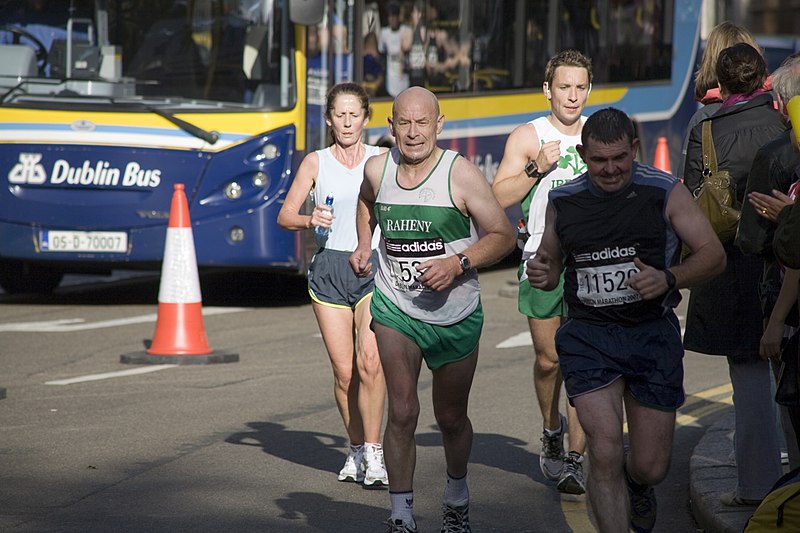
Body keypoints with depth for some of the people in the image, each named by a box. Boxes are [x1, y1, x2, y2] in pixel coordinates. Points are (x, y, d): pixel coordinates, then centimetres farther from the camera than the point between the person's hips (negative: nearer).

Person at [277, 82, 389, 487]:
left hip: (373, 267, -1)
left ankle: (373, 452, -14)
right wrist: (309, 221, -12)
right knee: (344, 371, 0)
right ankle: (357, 449, 18)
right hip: (329, 269, 1)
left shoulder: (383, 160, 7)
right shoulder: (316, 162, 9)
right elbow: (285, 216, 7)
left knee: (369, 359, -19)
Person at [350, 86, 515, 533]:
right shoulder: (377, 170, -3)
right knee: (402, 411, -15)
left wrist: (458, 264, -23)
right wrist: (364, 246, 13)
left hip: (456, 315, -1)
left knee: (452, 417, 14)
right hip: (396, 309, 1)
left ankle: (457, 496, 42)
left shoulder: (461, 174, -15)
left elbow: (504, 236, -11)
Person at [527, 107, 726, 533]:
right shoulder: (562, 202, 4)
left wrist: (668, 279, -22)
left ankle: (638, 485, 43)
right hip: (588, 338, 1)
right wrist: (541, 274, -6)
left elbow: (714, 255, -4)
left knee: (651, 466, 5)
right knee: (605, 453, -17)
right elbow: (551, 265, 19)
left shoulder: (664, 192, -3)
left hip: (652, 335, 0)